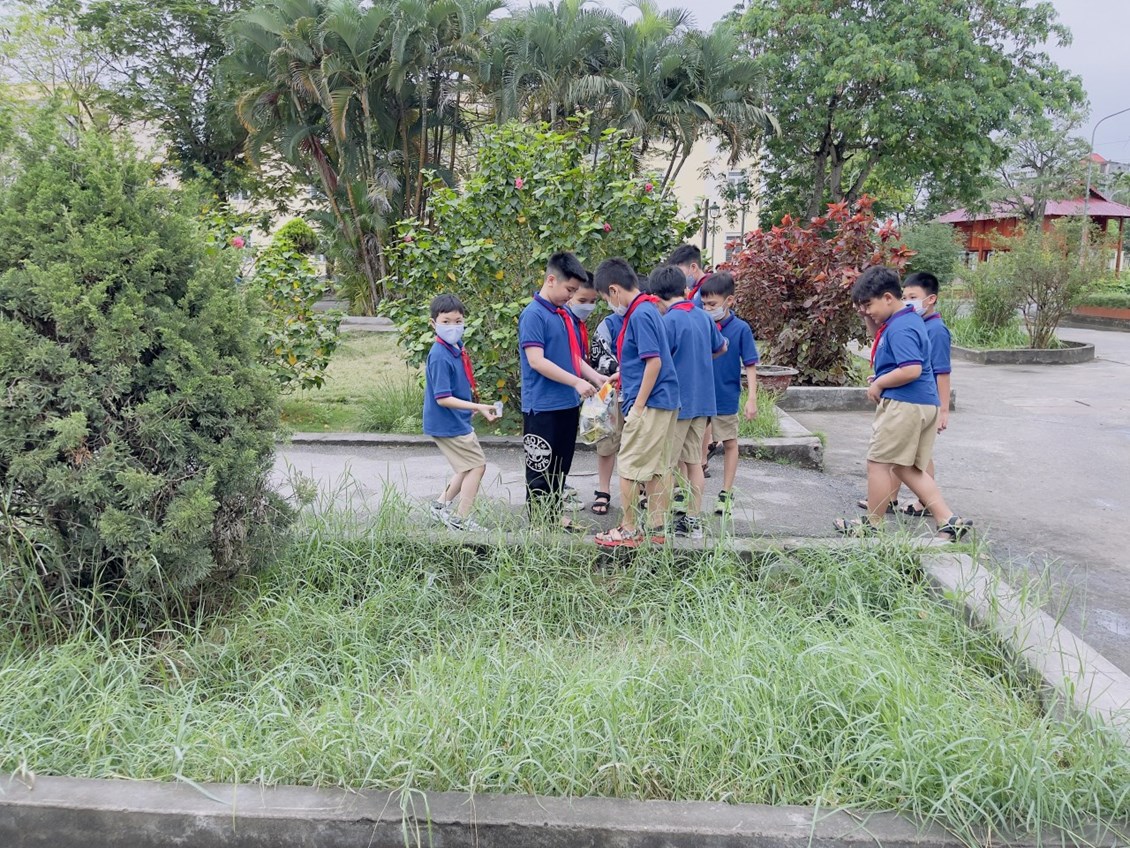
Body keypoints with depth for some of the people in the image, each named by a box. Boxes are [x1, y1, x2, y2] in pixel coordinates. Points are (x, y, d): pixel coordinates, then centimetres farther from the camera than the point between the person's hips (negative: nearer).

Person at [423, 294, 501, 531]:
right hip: (448, 424, -9)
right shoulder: (439, 356, -24)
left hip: (458, 421, 9)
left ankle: (442, 505, 32)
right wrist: (478, 407, -28)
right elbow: (443, 399, -26)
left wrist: (471, 407, 19)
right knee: (477, 465, -1)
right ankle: (462, 519, 10)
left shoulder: (457, 348, 2)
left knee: (469, 466, 21)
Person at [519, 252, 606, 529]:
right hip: (542, 406, -9)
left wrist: (596, 378, 5)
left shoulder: (564, 314, 12)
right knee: (540, 468, 2)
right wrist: (577, 382, -21)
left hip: (568, 404, 9)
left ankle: (554, 515, 29)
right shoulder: (533, 314, -14)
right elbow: (536, 361, -21)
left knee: (561, 467, 17)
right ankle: (538, 521, 13)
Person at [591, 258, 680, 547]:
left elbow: (654, 362, -21)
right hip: (664, 403, 10)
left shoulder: (639, 314, -16)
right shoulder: (648, 309, 14)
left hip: (649, 404, -10)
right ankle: (657, 529, 20)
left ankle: (629, 531, 9)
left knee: (629, 468, 0)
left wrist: (638, 405, -17)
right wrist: (621, 377, 29)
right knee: (655, 469, 13)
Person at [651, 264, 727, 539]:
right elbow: (721, 347, 22)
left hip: (677, 401, -7)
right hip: (702, 401, 7)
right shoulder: (703, 316, 7)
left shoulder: (669, 321, -15)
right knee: (693, 461, 13)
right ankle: (694, 520, 18)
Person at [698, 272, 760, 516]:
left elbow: (750, 365, -7)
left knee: (730, 444, 12)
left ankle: (726, 494, 24)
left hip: (725, 399, -3)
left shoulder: (740, 329, -11)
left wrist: (752, 399, -11)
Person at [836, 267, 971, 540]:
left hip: (904, 405, -11)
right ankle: (950, 522, 10)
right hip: (924, 404, 11)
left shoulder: (900, 329, -18)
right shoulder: (910, 319, 15)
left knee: (879, 463, 1)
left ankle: (872, 526, 14)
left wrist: (879, 383, -14)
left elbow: (912, 369, -27)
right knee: (906, 467, 14)